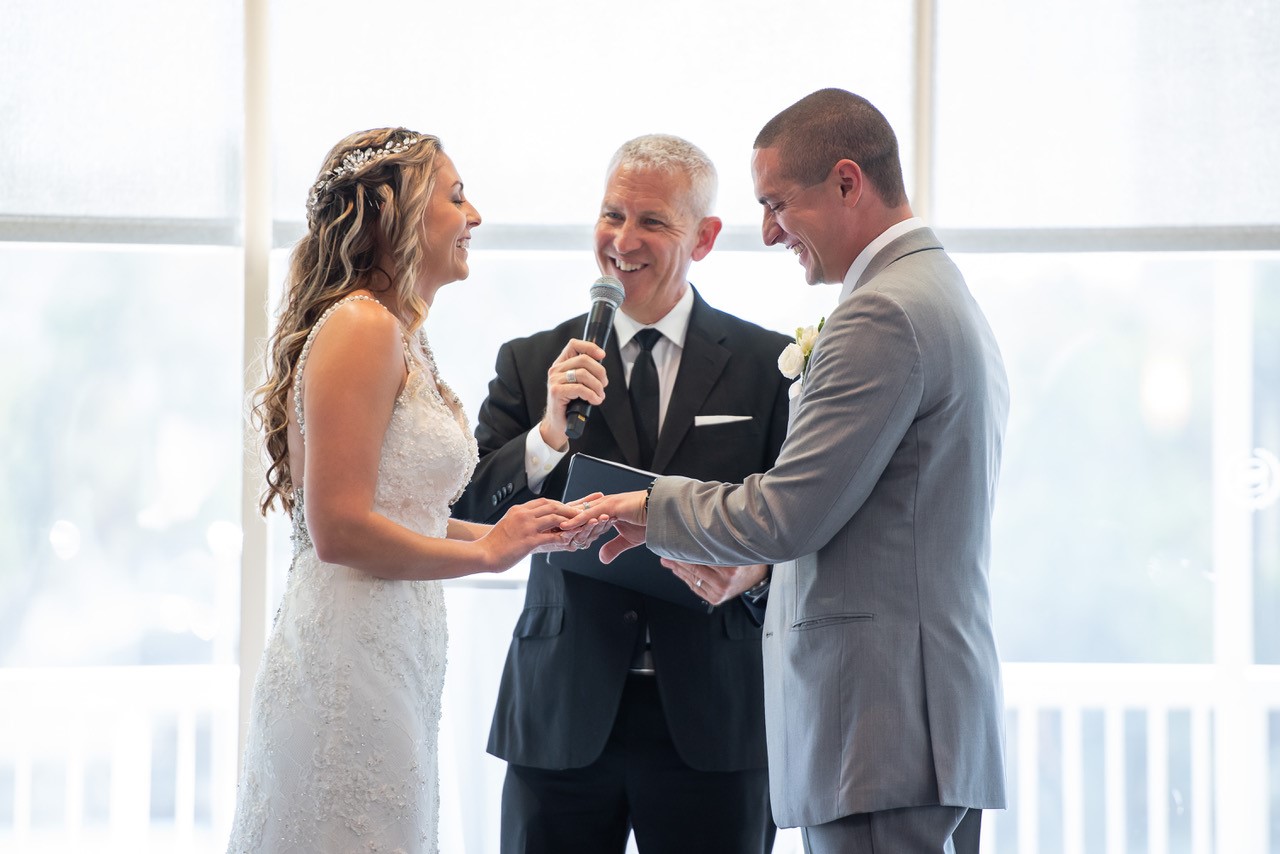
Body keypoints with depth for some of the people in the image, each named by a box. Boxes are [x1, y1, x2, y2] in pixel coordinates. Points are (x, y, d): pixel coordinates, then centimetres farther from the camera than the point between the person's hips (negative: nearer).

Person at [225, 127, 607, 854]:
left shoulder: (403, 336, 16)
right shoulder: (360, 327, -13)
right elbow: (340, 530, -20)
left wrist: (523, 534, 10)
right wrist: (486, 551, -11)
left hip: (397, 655, 10)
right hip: (351, 664, -10)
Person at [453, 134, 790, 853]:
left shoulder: (768, 364, 6)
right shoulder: (533, 363, 9)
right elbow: (470, 520, 1)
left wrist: (754, 569, -16)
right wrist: (550, 431, -13)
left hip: (712, 720, -1)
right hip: (561, 722, 1)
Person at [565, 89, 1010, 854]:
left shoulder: (884, 311, -14)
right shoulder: (949, 296, 20)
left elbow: (789, 514, -16)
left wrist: (655, 506, 0)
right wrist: (746, 564, 18)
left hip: (884, 727, -10)